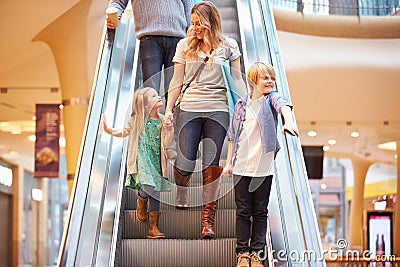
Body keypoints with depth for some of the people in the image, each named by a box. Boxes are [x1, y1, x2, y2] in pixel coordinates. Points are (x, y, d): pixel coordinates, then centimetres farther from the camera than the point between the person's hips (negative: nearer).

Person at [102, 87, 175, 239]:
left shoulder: (163, 121, 6)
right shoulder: (137, 120, 0)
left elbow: (168, 144, 6)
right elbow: (126, 132, 15)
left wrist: (169, 131, -11)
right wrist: (109, 130, 3)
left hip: (156, 161, 3)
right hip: (142, 161, -3)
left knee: (156, 193, 2)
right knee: (147, 186, -23)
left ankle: (153, 228, 8)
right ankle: (141, 203, 14)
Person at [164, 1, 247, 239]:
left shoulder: (228, 46, 10)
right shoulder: (185, 45, 12)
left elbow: (237, 80, 12)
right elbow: (177, 81, 13)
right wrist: (168, 109, 6)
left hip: (218, 111, -1)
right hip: (190, 109, 1)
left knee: (212, 166, -6)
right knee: (185, 162, -9)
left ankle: (208, 221, -2)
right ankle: (181, 193, 27)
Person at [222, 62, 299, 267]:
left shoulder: (271, 99, -1)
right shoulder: (241, 105, 6)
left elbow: (283, 106, -26)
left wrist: (289, 121, -48)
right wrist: (229, 162, 12)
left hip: (264, 167, -1)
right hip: (242, 167, 1)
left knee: (260, 212, 6)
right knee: (243, 211, 5)